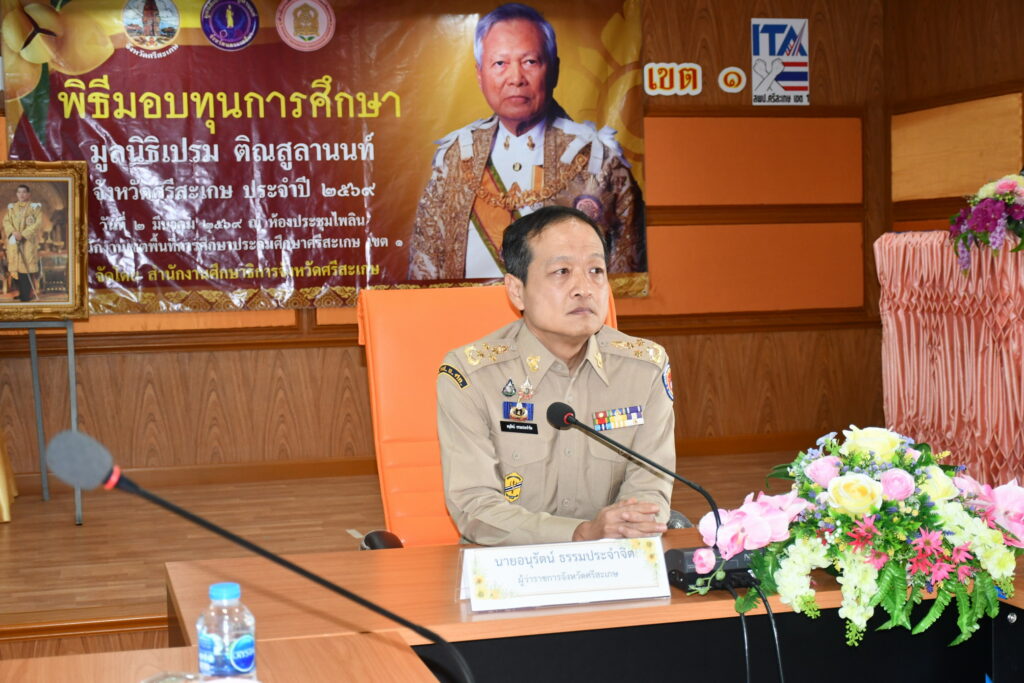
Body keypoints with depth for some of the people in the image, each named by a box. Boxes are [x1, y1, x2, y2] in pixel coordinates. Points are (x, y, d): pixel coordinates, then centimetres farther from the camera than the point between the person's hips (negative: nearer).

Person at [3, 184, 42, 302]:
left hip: (29, 241, -4)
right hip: (14, 241, 4)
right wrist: (14, 232, -14)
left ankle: (27, 294, -6)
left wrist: (23, 234, -16)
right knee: (17, 266, 1)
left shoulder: (35, 207, 1)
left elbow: (38, 223, -8)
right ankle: (21, 292, 7)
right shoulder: (11, 207, 13)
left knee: (27, 265, -9)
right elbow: (6, 221, 6)